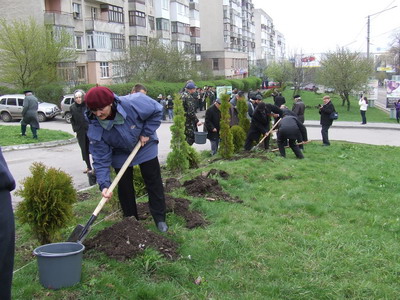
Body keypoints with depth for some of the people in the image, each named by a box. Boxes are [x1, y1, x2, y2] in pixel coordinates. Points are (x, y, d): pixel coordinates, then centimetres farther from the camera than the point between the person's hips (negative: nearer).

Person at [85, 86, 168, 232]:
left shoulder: (132, 103, -37)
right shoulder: (94, 129, -29)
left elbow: (157, 110, -19)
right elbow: (101, 159, -23)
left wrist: (147, 133, -20)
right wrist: (104, 184, -32)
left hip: (145, 147, -1)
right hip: (120, 153, 1)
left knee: (154, 183, 4)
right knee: (124, 187, 5)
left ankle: (160, 219, 18)